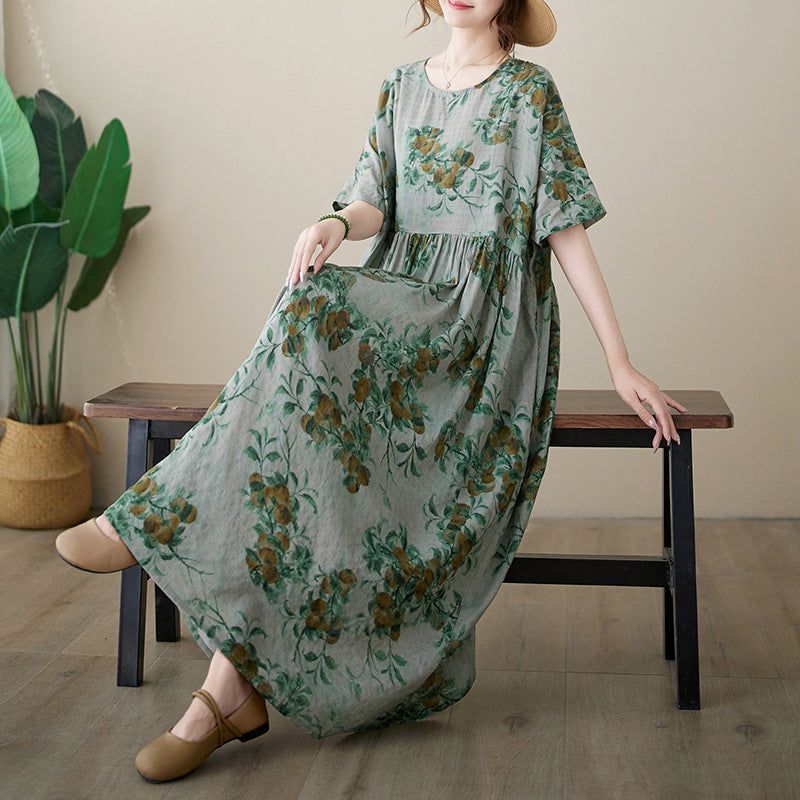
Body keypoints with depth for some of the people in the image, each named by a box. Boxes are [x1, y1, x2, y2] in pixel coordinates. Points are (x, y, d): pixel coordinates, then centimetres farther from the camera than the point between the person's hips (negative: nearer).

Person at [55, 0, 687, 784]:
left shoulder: (530, 92, 4)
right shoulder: (400, 88, 17)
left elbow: (566, 229, 1)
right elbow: (374, 203, 7)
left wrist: (621, 365, -4)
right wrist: (337, 223, -19)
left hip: (485, 325, -4)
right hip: (401, 313, 4)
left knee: (322, 316, -33)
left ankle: (165, 517, -27)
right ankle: (235, 683, -28)